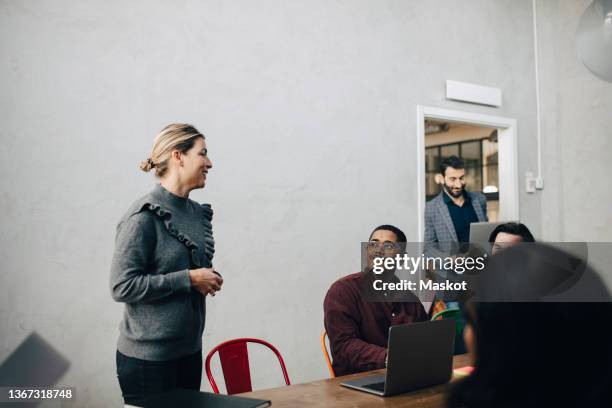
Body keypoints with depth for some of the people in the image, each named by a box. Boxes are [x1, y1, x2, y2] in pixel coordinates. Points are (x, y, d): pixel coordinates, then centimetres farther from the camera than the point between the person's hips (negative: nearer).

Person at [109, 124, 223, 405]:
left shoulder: (198, 213, 7)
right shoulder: (144, 216, -15)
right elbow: (122, 285, -19)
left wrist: (209, 279, 0)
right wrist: (188, 279, -18)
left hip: (190, 350, 7)